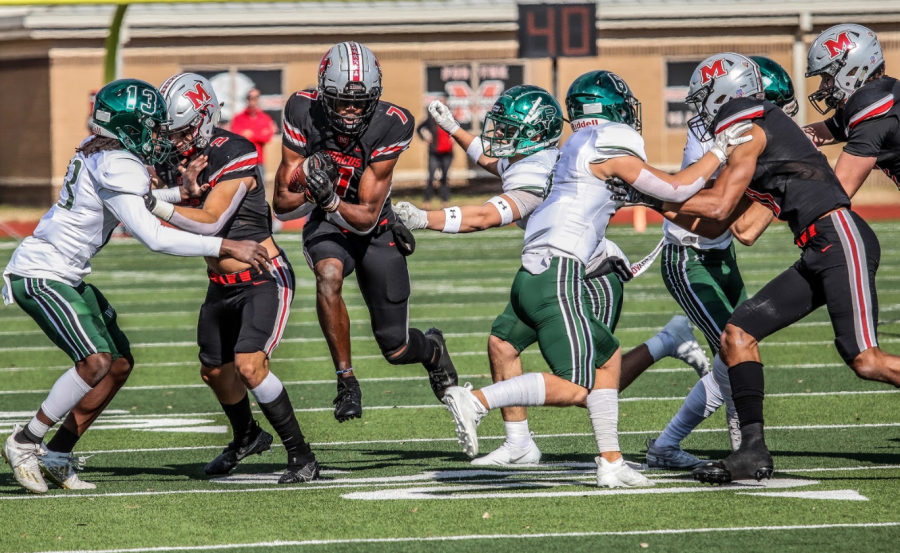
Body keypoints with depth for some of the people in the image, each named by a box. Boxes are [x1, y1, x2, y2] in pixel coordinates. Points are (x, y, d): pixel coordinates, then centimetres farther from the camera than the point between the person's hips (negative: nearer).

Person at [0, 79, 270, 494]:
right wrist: (228, 248, -24)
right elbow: (154, 238, -26)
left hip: (65, 277, 10)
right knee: (96, 363, -21)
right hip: (39, 276, -10)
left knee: (120, 362, 9)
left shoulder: (99, 150, 7)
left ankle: (57, 456, 14)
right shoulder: (117, 168, -22)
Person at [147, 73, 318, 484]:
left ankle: (301, 456, -12)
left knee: (249, 365, -22)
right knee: (215, 371, 19)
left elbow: (210, 222, -28)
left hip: (263, 279, -8)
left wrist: (155, 204, -33)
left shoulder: (235, 156, -23)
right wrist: (187, 190, -26)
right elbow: (185, 226, -7)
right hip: (221, 284, 8)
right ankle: (247, 437, 48)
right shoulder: (174, 159, 0)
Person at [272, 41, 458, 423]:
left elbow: (365, 218, -23)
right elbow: (283, 204, -16)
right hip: (326, 225, 0)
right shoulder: (303, 114, -21)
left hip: (375, 231, 0)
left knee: (396, 350, 3)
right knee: (328, 276, -36)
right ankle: (346, 380, -20)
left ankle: (432, 349, 42)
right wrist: (309, 188, -36)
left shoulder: (391, 126, -25)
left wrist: (330, 200, -42)